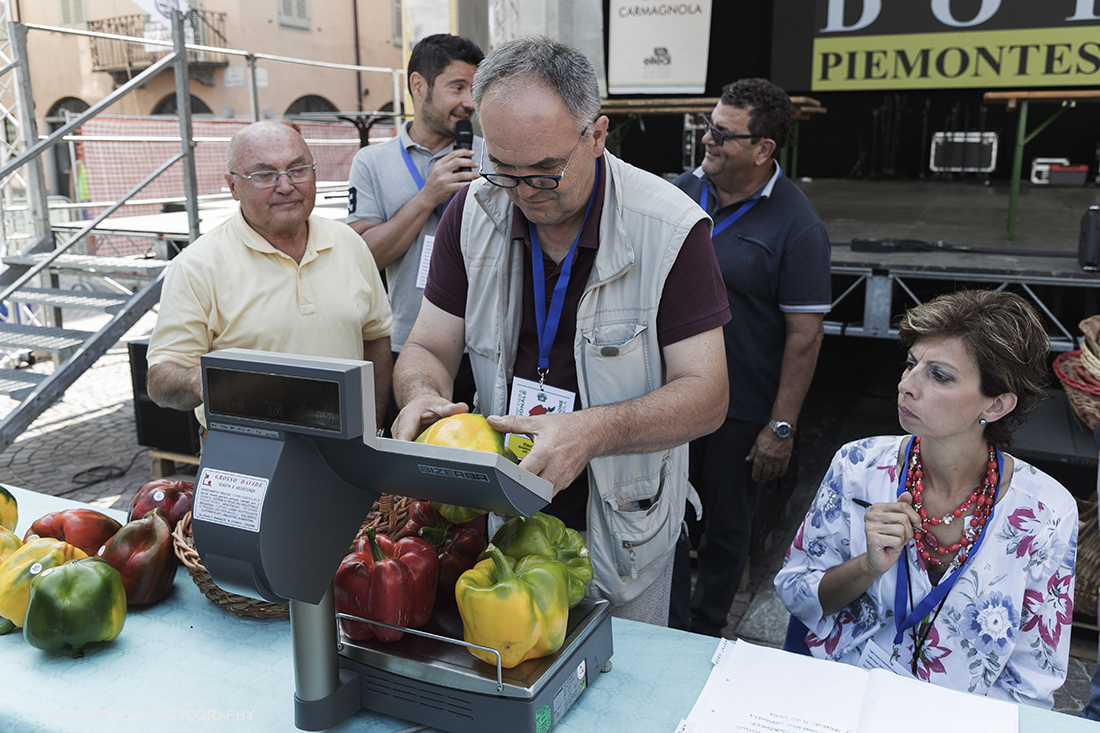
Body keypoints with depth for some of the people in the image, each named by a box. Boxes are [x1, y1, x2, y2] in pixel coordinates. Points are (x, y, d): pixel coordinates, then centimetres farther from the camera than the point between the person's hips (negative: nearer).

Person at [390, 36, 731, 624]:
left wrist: (593, 432, -37)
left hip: (621, 522, -2)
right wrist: (423, 397, -27)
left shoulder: (671, 228, -19)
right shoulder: (472, 213, -8)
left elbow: (706, 394, -20)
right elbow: (428, 349, -2)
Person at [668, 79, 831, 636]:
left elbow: (805, 334, -14)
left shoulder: (797, 226, -14)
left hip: (741, 412, -4)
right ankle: (669, 627, 35)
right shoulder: (684, 190, 2)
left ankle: (706, 630, 36)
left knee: (726, 526, 13)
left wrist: (782, 427, -15)